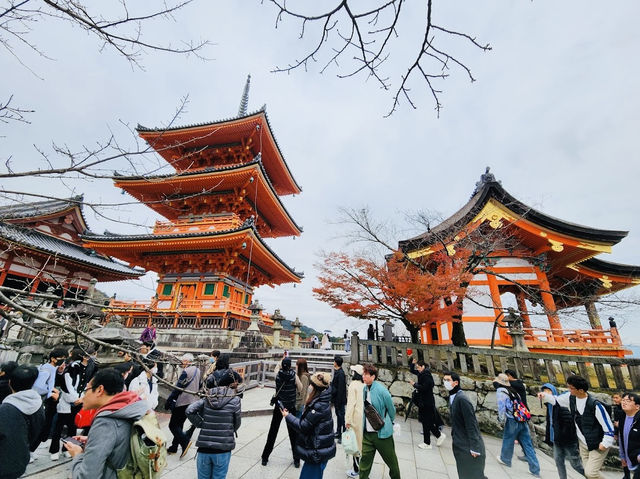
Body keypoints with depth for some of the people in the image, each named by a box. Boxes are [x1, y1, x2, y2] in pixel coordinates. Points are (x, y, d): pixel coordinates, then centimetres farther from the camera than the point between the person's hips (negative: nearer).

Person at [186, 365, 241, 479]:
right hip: (223, 449, -3)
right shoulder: (235, 399, -10)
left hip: (204, 448, 3)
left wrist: (201, 424, 2)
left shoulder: (207, 398, 0)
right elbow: (236, 425, -2)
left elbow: (189, 410, -9)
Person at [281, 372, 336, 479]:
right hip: (319, 447, 8)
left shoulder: (319, 406, -28)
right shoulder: (322, 401, 2)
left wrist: (288, 416, -10)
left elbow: (303, 426, -20)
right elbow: (307, 420, 11)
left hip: (318, 451, -8)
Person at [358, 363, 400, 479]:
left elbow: (392, 410, -7)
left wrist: (388, 424, 8)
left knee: (391, 461, 17)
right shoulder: (365, 389, -3)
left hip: (382, 433, -4)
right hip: (367, 433, 4)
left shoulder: (381, 390, -22)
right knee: (364, 461, 9)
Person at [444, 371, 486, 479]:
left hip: (468, 446, -8)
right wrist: (454, 437, 11)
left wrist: (474, 448, -20)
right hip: (459, 445, 8)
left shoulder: (462, 399, -22)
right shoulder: (452, 398, 5)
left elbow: (471, 424, -22)